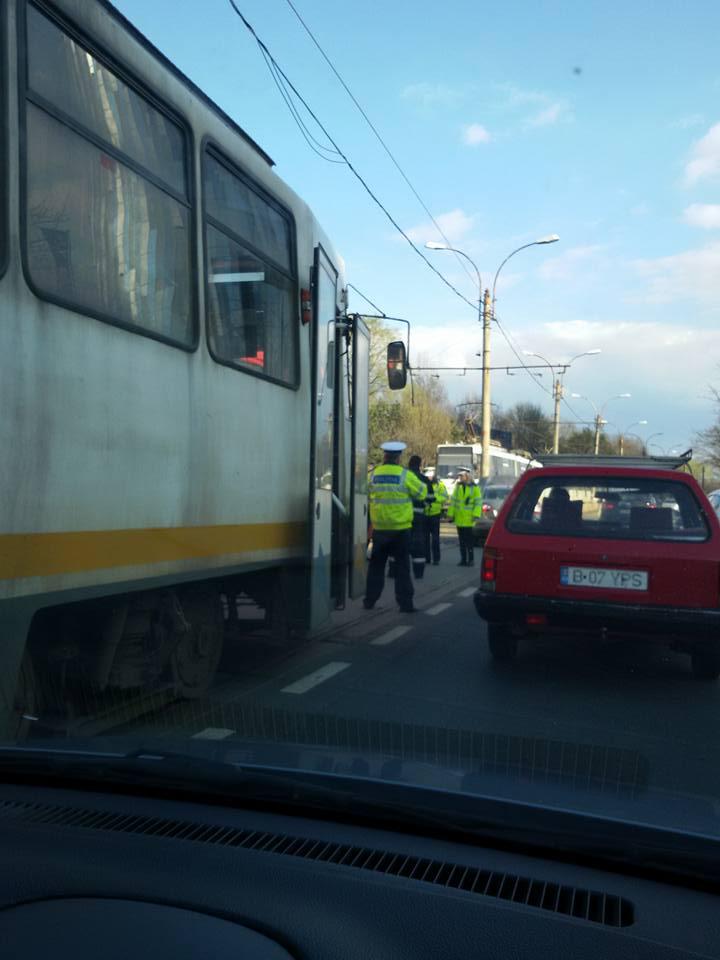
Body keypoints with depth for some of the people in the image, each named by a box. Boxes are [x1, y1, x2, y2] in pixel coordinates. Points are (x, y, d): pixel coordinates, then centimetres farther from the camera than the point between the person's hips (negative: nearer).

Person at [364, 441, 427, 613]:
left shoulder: (373, 474, -2)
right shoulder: (405, 475, -10)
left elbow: (365, 494, 9)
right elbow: (422, 493, -2)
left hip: (379, 528, 3)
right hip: (400, 528, -2)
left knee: (376, 565, 15)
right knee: (402, 566, 5)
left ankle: (370, 600, 19)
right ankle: (405, 603, 4)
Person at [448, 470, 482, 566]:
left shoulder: (474, 487, -2)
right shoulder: (457, 486, 11)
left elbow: (478, 502, -6)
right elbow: (453, 500, 11)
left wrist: (475, 515, -15)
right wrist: (450, 514, 5)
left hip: (468, 519, -5)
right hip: (459, 518, 5)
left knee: (469, 540, -3)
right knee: (461, 540, 8)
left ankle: (471, 560, 4)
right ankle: (463, 559, 15)